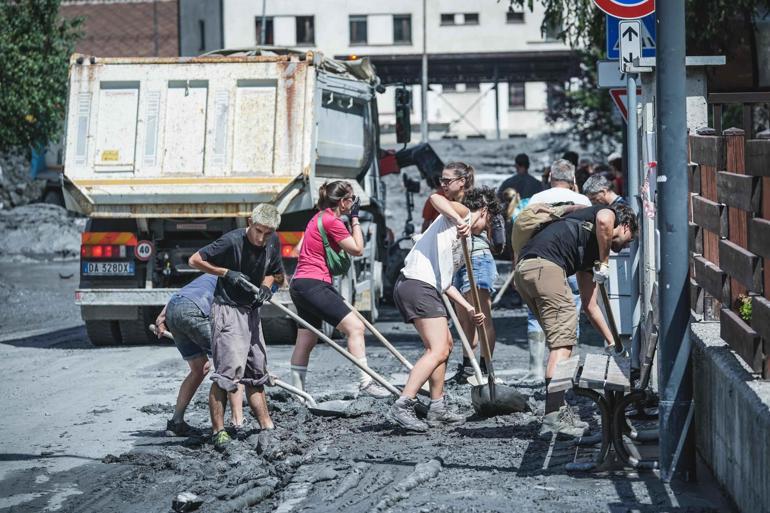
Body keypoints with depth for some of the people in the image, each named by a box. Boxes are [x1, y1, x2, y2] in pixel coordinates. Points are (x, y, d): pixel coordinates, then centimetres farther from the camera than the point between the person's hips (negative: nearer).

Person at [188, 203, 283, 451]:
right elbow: (195, 260, -13)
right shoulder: (232, 241, -20)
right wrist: (228, 274, -19)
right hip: (227, 308, -7)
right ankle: (218, 431, -13)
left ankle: (267, 429, 17)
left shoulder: (273, 242, 0)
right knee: (228, 370, -16)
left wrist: (265, 288, -5)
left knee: (257, 372, 12)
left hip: (251, 310, 7)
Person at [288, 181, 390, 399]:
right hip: (313, 285, -11)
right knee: (355, 326, -15)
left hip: (302, 283, 11)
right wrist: (355, 219, -2)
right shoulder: (332, 222, -14)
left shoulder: (319, 218, 16)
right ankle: (365, 382, -19)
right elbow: (358, 249, -9)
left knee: (306, 339, 14)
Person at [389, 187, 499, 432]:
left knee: (445, 344, 23)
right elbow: (437, 199, -18)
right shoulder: (462, 212, 4)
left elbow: (444, 281, 27)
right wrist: (459, 221, -31)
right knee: (437, 350, -17)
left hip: (427, 288, 11)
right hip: (418, 285, -11)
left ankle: (437, 408, 28)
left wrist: (469, 308, 23)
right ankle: (402, 407, -23)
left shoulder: (463, 239, 29)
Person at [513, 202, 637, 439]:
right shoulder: (610, 214, 16)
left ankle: (559, 410, 22)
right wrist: (604, 262, -1)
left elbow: (590, 305, 37)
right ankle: (553, 418, -12)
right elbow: (603, 220, -14)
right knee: (563, 342, -7)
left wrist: (611, 341, 42)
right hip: (544, 265, -9)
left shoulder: (591, 250, 35)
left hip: (523, 269, 9)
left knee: (560, 340, 19)